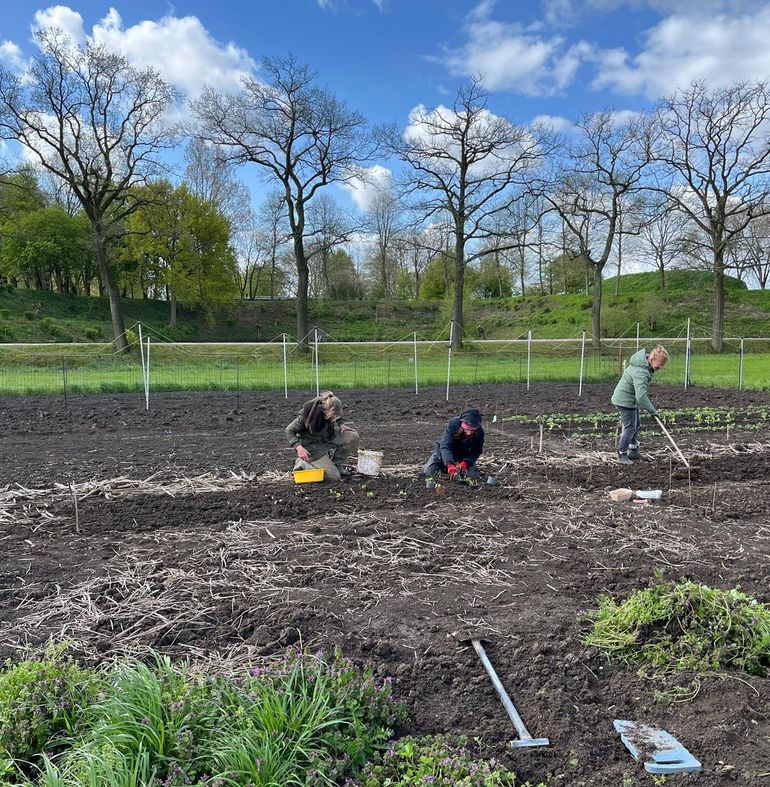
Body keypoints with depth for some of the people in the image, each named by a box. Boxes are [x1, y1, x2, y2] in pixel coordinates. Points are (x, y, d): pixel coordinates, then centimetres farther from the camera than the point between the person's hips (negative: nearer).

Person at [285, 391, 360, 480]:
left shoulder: (331, 411, -15)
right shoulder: (305, 415, -31)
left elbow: (338, 418, 12)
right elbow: (289, 430, -19)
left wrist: (341, 424, -8)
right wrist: (299, 447, -31)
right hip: (312, 446, -6)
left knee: (353, 436, -13)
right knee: (335, 476, -12)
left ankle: (337, 464, 4)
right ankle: (303, 463, 3)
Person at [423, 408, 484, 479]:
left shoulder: (480, 432, -27)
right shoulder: (452, 424, -34)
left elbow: (475, 452, -19)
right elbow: (445, 446, -41)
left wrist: (465, 462, -40)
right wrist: (449, 464, -56)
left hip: (465, 456, 2)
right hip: (445, 452, -1)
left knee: (473, 476, -16)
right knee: (427, 473, -10)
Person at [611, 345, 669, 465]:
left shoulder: (645, 360, -2)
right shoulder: (641, 373, -34)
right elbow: (641, 396, -38)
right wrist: (653, 411, -30)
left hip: (631, 399, 11)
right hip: (625, 400, -11)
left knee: (636, 424, 19)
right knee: (630, 427, -7)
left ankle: (633, 451, 31)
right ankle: (622, 455, 5)